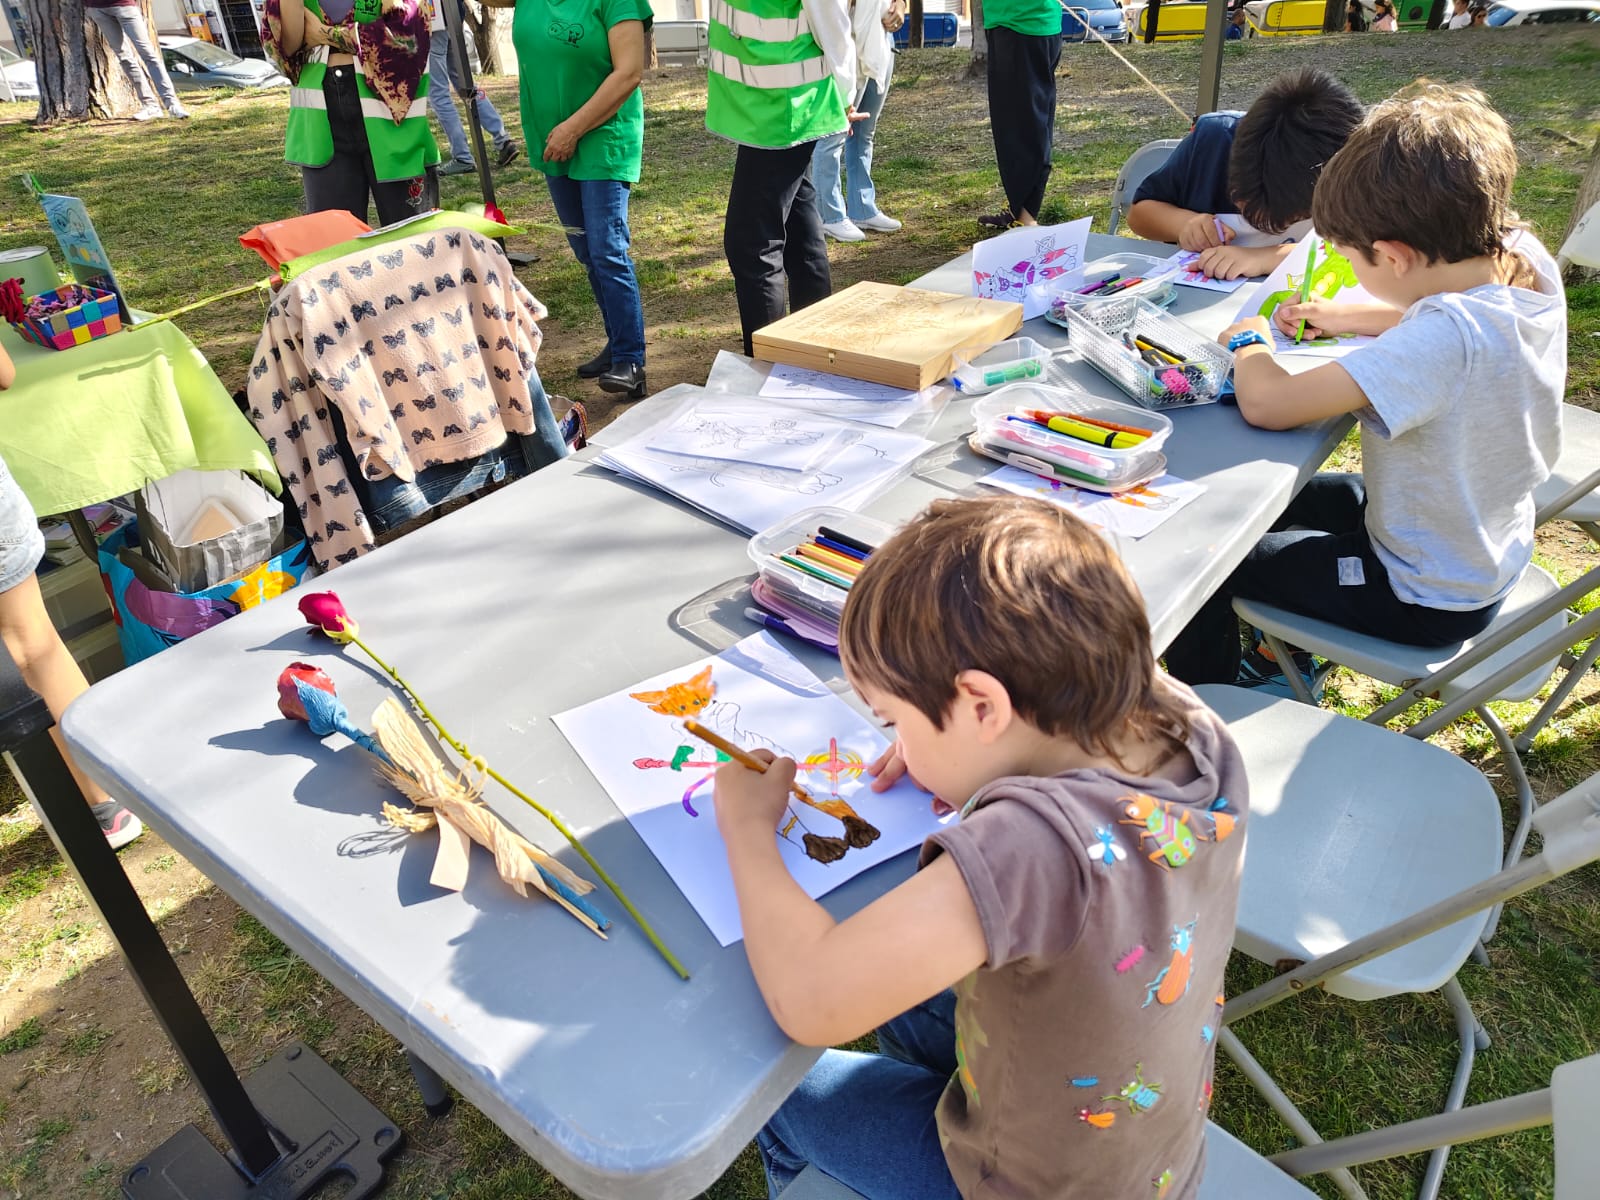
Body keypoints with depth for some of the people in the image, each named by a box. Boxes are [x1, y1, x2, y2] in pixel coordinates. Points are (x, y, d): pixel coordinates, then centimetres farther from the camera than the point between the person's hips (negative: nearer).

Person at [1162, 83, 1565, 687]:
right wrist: (1349, 317, 3)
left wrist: (1249, 343, -20)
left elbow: (1266, 403, -41)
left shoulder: (1447, 338, -38)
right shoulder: (1530, 261, -11)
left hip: (1425, 600, -9)